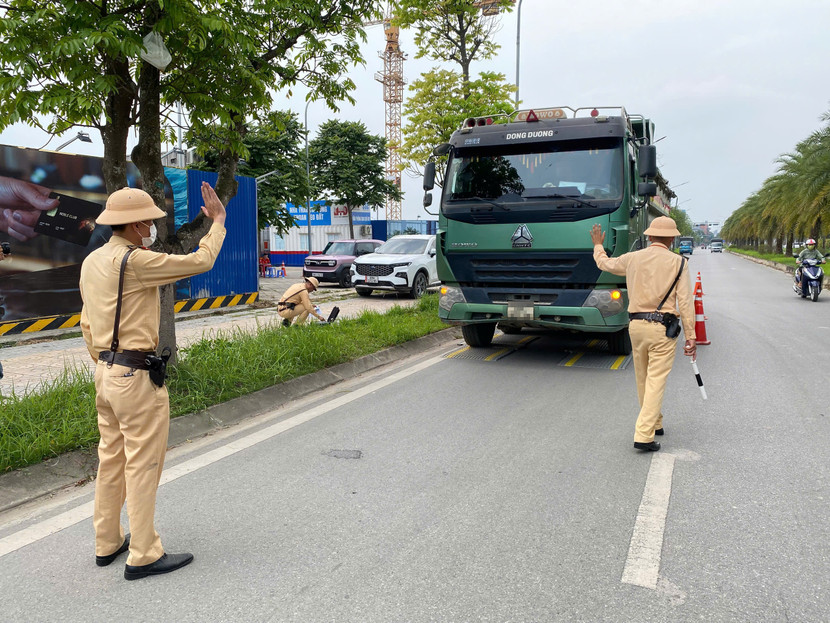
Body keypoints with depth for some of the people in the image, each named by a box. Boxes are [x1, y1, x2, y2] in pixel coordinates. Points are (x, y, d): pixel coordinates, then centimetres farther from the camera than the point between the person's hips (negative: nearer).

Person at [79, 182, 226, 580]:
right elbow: (199, 262, -16)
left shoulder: (92, 261, 10)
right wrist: (217, 221, -2)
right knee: (143, 464, 0)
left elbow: (88, 324, 17)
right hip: (138, 376, -9)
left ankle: (107, 543, 30)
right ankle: (143, 555, 9)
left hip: (106, 372, 10)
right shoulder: (134, 261, -19)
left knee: (111, 459, 17)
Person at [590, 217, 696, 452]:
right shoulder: (677, 262, -4)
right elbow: (685, 302, -7)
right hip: (662, 328, -4)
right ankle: (644, 435, -10)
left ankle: (654, 424, 35)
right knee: (656, 381, -3)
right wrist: (690, 336, -3)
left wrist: (598, 245, 43)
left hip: (636, 325, 4)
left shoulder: (633, 258, 4)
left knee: (643, 380, 18)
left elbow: (605, 263, 23)